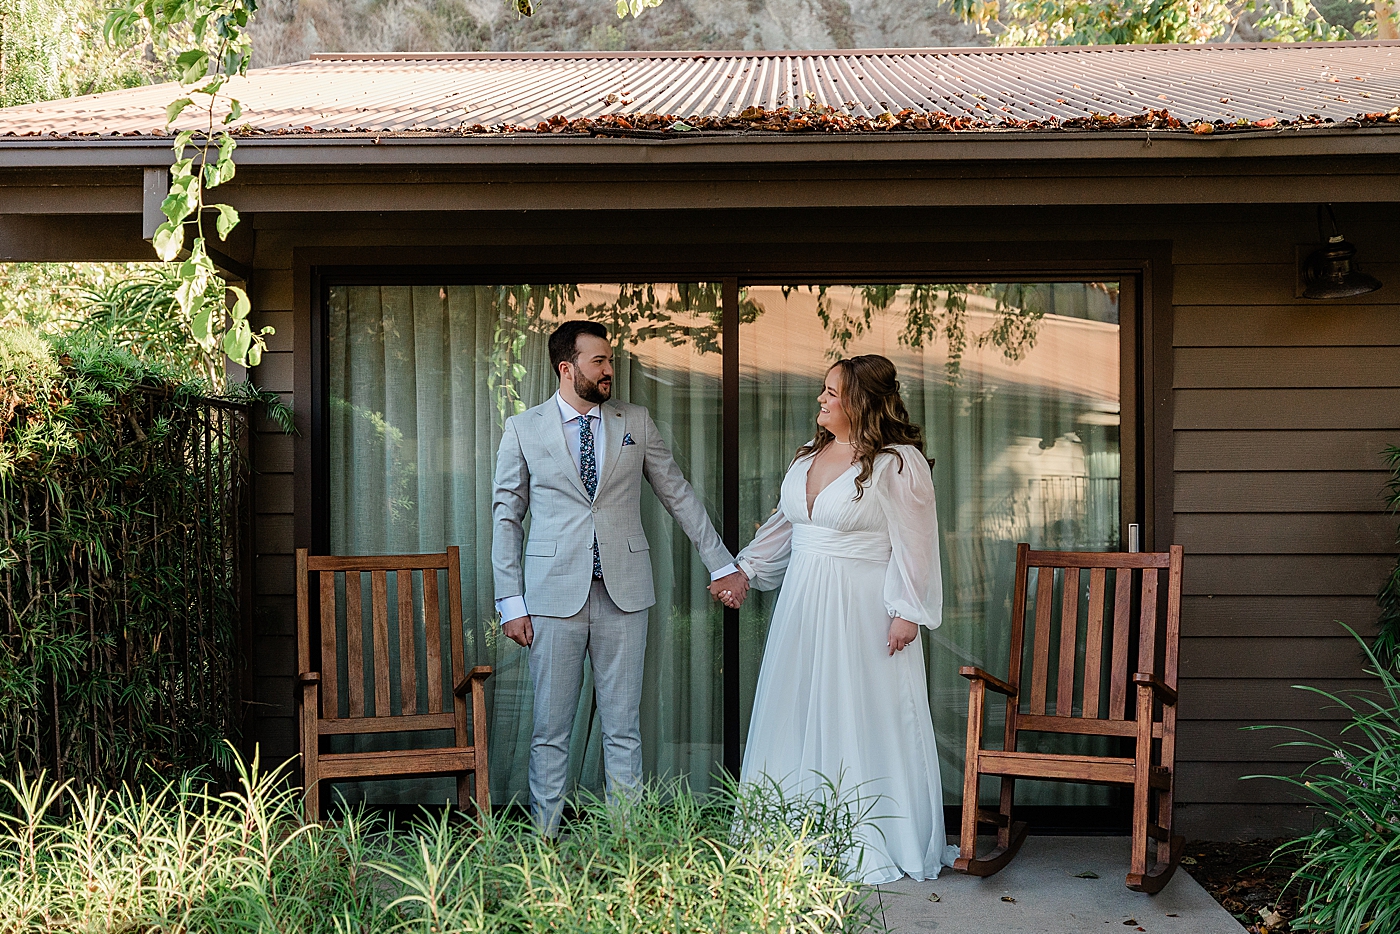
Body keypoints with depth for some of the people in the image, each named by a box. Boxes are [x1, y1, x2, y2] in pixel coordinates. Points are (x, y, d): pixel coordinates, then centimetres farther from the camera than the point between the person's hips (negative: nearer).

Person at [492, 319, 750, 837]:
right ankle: (544, 841, 15)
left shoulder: (636, 422, 8)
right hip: (555, 594, -1)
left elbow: (678, 494, 13)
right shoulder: (523, 429, 4)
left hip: (623, 592, 1)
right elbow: (506, 517, 4)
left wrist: (722, 563, 11)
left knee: (623, 728, 6)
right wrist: (510, 602, -2)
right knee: (550, 730, 4)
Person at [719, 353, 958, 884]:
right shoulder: (811, 456, 11)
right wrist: (745, 570, 17)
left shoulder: (897, 462, -11)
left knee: (864, 719, 0)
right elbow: (783, 524, 20)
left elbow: (914, 544, -12)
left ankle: (874, 846, 15)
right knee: (798, 716, 10)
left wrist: (907, 612, -15)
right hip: (803, 603, 7)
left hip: (863, 612, -7)